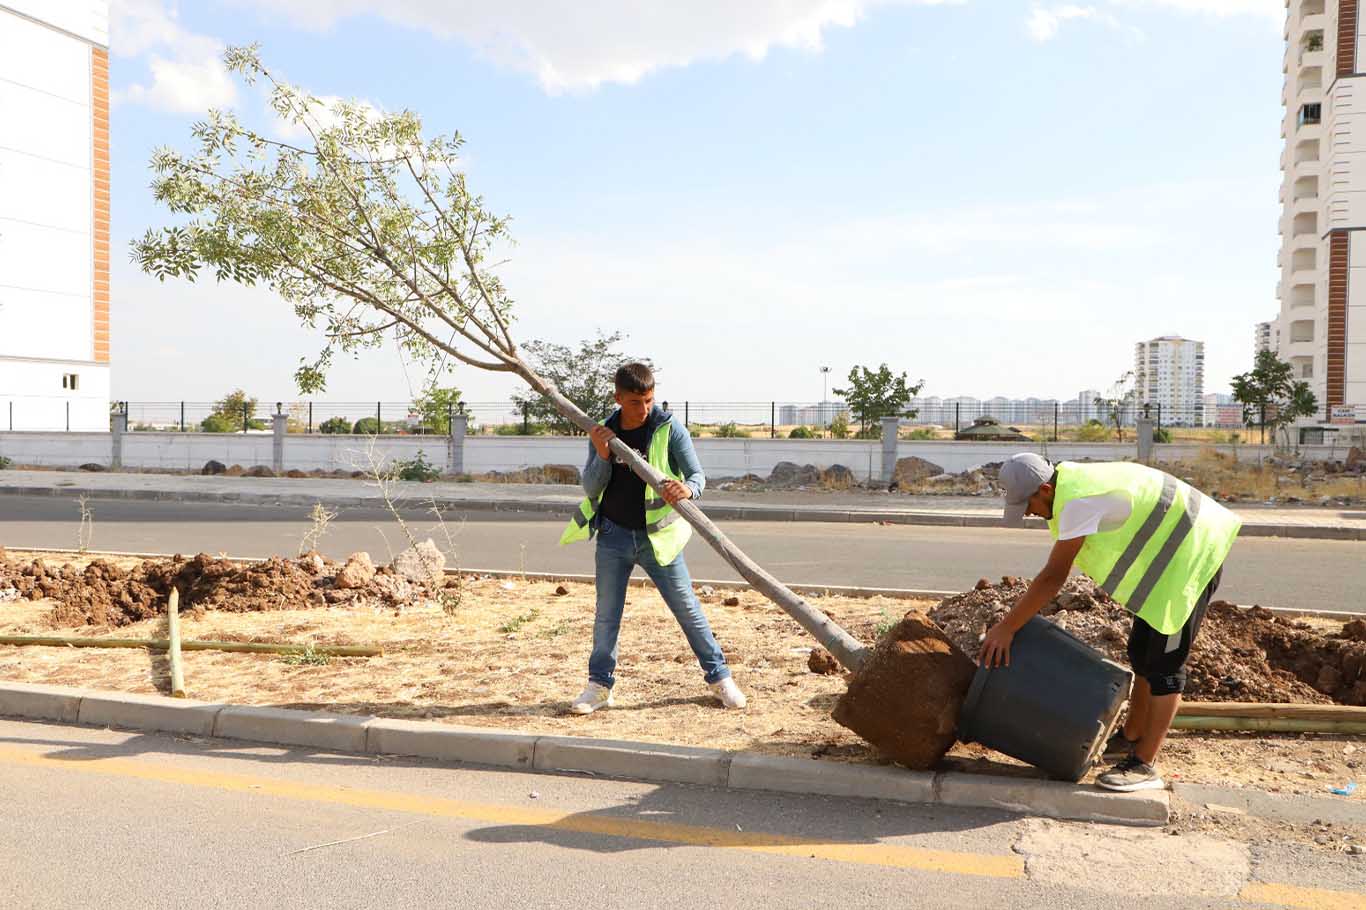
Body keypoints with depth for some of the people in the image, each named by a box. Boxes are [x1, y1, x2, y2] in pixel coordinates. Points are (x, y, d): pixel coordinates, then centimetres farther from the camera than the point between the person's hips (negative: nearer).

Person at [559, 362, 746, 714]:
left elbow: (698, 475, -12)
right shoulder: (603, 433, -1)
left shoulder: (669, 429, -10)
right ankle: (600, 685, 23)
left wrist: (687, 489, -35)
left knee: (687, 609, 4)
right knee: (606, 614, 9)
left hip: (657, 536, -2)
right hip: (614, 536, 2)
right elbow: (591, 488, -3)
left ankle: (718, 676, 18)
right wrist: (602, 456, -21)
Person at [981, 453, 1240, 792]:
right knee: (1142, 653, 17)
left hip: (1190, 559, -10)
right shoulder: (1067, 489, 2)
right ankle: (1131, 738, 31)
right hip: (1169, 559, 10)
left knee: (1165, 663, -6)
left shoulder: (1079, 501, -29)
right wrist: (1021, 612, 4)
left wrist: (1007, 628, -24)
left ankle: (1144, 765, 1)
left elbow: (1053, 578, -28)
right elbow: (1055, 574, 8)